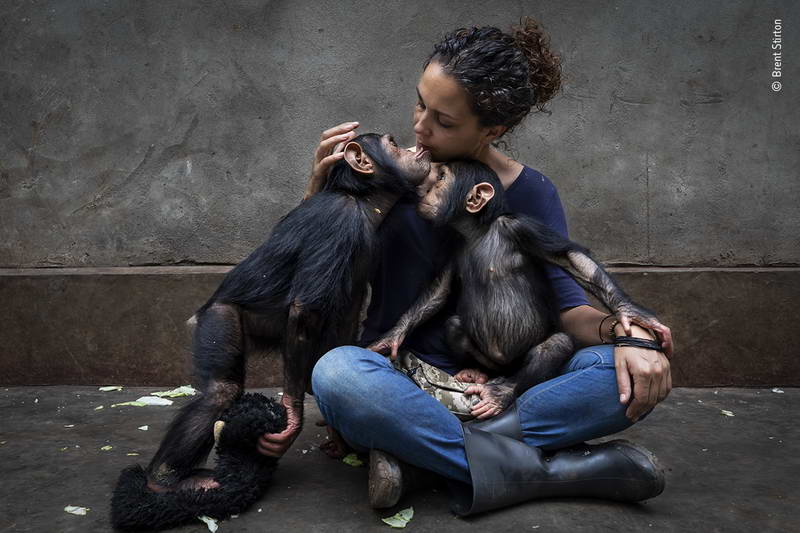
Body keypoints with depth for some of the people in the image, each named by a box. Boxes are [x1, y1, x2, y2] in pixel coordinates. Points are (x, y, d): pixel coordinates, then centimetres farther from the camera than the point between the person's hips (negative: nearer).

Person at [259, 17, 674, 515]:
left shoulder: (532, 194, 0)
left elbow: (568, 304, -5)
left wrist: (621, 330, -27)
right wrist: (319, 184, -12)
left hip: (495, 388, 1)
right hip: (397, 377, 0)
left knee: (637, 372, -23)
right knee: (337, 372, -35)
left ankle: (416, 446, -26)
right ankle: (546, 468, -26)